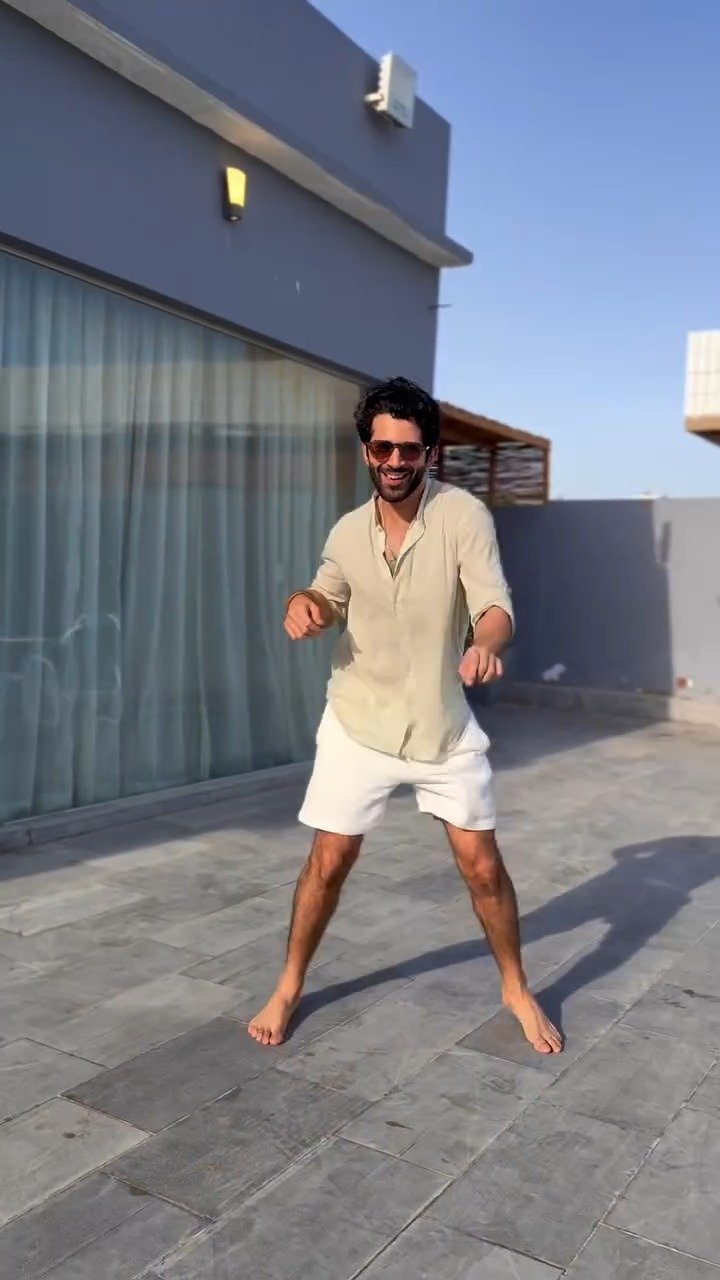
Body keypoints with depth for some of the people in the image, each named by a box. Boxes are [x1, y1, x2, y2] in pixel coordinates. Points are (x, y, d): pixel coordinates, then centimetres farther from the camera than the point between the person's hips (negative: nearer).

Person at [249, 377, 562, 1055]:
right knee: (328, 861, 7)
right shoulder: (347, 532, -3)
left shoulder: (463, 515, -13)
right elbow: (329, 599, 13)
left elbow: (495, 604, -23)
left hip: (444, 725, -1)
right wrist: (302, 603, -12)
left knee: (482, 864, 6)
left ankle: (516, 988, 30)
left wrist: (486, 644, -46)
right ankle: (288, 988, 28)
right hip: (359, 724, 2)